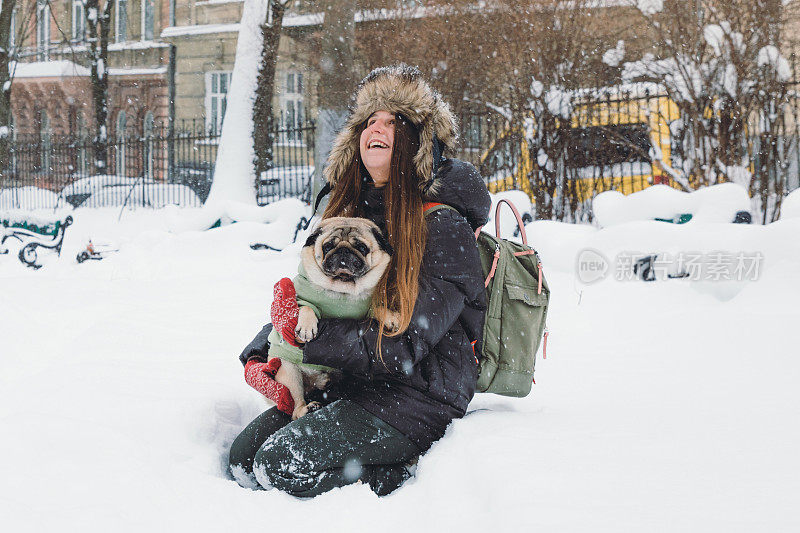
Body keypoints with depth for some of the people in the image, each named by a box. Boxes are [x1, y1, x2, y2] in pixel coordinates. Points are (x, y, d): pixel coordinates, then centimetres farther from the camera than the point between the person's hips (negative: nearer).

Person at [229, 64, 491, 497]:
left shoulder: (443, 225, -13)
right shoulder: (349, 213, 10)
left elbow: (404, 345, -20)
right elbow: (297, 301, 14)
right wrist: (258, 356, -5)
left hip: (419, 396, -8)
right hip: (344, 383, 8)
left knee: (280, 462, -22)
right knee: (243, 456, -5)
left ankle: (407, 477, -3)